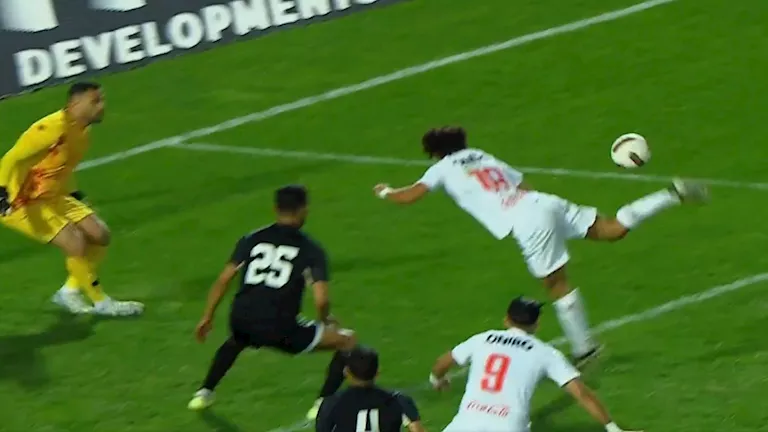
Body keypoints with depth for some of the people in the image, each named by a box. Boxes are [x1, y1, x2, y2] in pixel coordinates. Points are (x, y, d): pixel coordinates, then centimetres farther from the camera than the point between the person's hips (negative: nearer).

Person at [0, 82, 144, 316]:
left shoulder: (82, 133, 4)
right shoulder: (53, 128, -25)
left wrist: (74, 195, 26)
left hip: (51, 198, 10)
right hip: (22, 202, -10)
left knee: (99, 235, 8)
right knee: (75, 242, -19)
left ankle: (70, 291, 21)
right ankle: (101, 303, -3)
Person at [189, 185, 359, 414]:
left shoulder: (252, 239, 12)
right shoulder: (310, 249, 2)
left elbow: (224, 279, 8)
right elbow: (321, 299, -8)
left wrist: (207, 317, 19)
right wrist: (326, 321, 14)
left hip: (241, 323, 5)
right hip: (280, 330, -5)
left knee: (236, 340, 44)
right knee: (348, 341, 11)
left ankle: (204, 394, 39)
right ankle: (323, 404, 3)